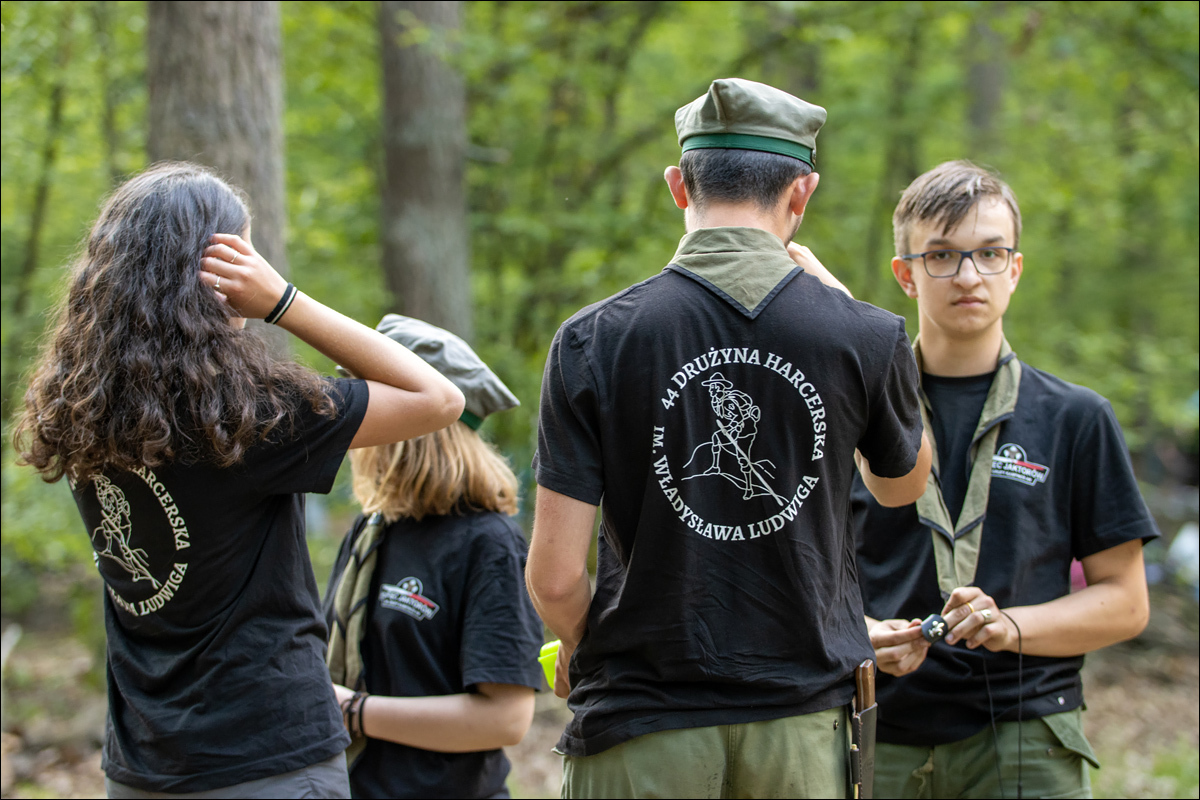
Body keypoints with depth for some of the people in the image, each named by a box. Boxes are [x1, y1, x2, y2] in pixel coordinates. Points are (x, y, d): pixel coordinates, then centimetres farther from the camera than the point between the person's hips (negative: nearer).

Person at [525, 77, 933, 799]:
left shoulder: (592, 341, -8)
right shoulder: (865, 338, -4)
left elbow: (555, 576, -9)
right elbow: (903, 484, 18)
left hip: (644, 731, -1)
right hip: (802, 723, 1)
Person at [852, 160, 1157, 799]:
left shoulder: (1076, 418, 7)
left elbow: (1125, 601, 7)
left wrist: (1010, 625, -10)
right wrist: (863, 638, -10)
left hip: (1025, 741, 0)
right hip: (883, 738, 1)